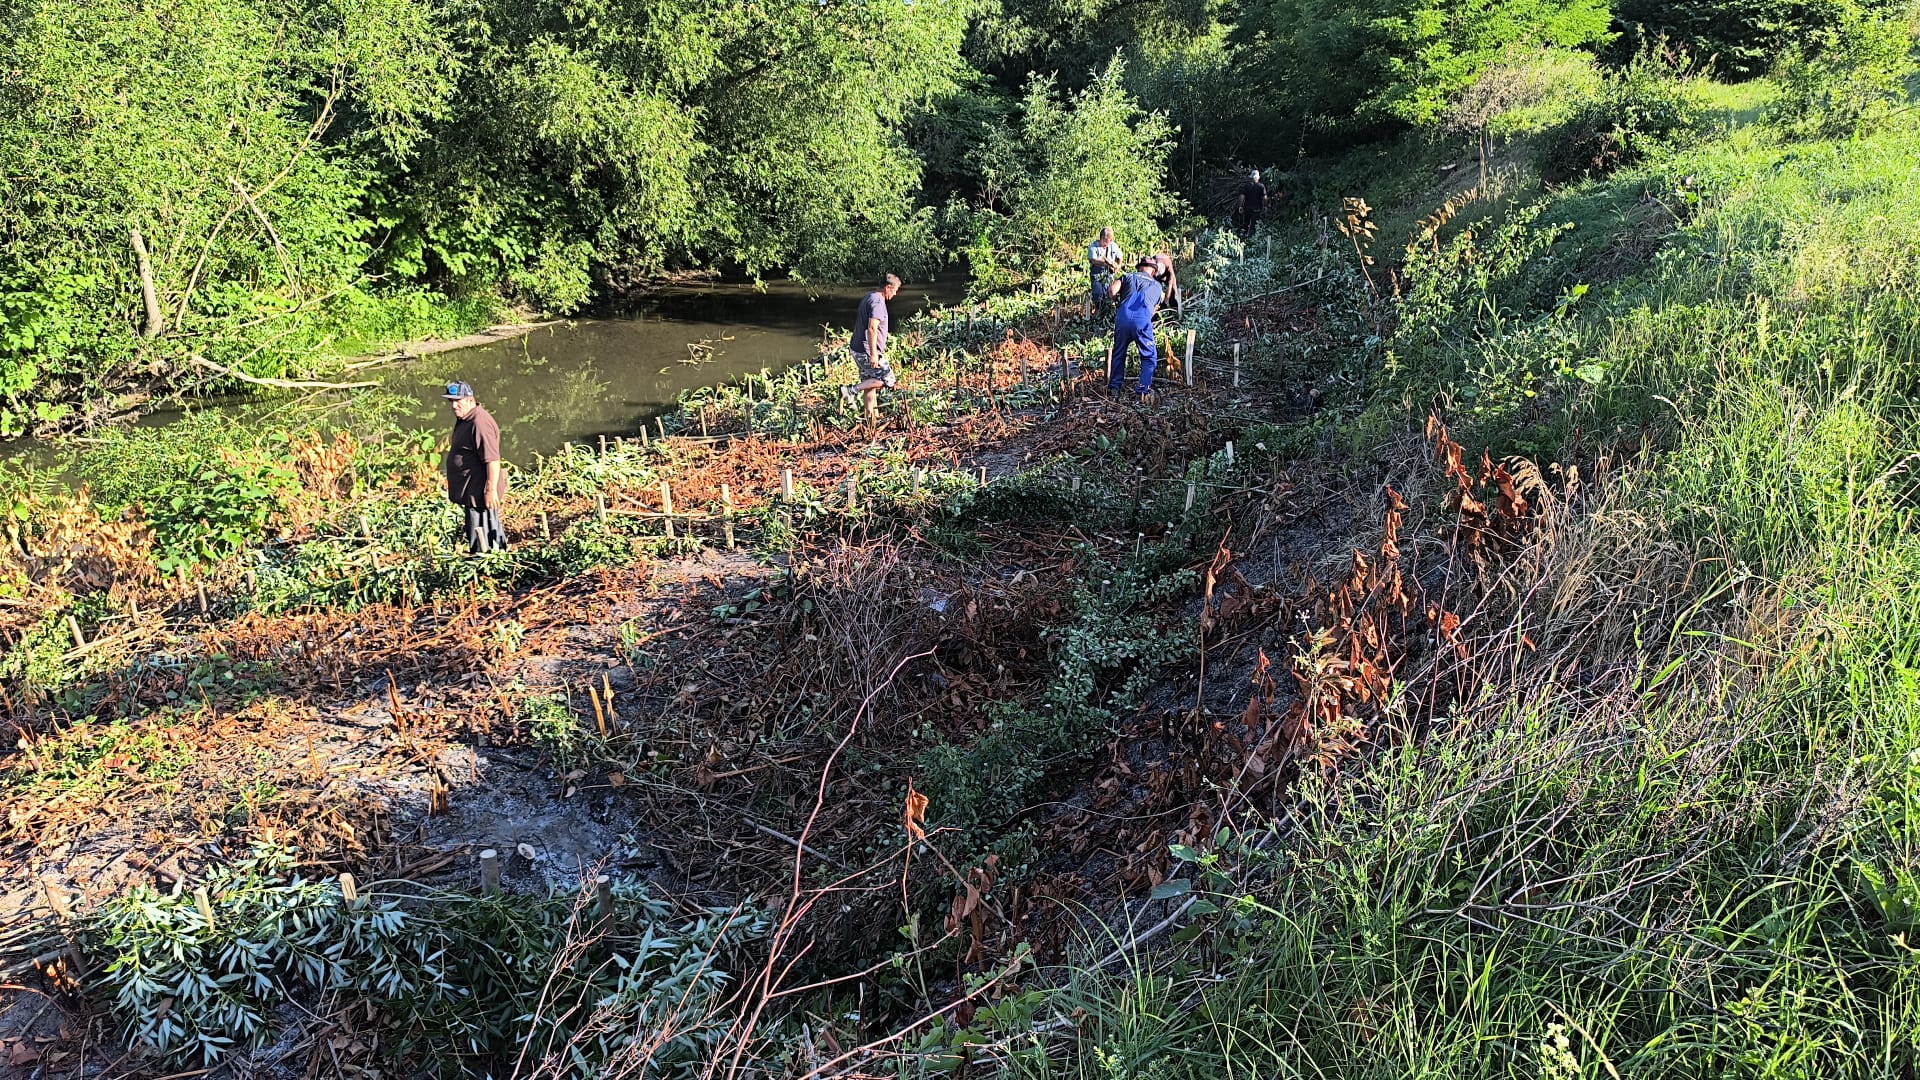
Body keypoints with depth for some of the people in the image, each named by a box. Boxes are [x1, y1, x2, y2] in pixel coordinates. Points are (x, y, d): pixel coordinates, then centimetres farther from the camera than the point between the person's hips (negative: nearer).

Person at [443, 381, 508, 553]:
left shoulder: (480, 422, -21)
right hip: (472, 492, 11)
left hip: (480, 493, -11)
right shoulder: (464, 420, 13)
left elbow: (492, 460, -26)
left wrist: (491, 490, -28)